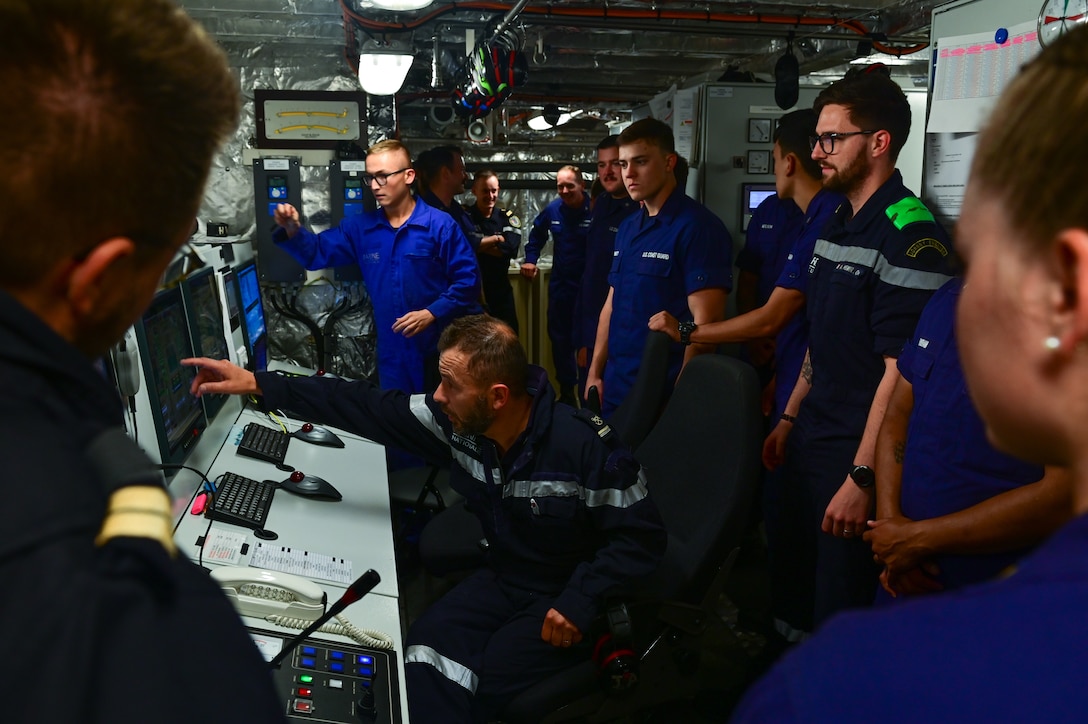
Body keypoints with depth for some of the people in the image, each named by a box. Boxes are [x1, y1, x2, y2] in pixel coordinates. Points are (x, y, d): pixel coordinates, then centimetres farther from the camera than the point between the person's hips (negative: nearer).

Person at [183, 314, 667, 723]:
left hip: (568, 595, -5)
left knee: (488, 677, -21)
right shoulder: (457, 423, -14)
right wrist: (258, 385, -19)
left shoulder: (585, 448, -29)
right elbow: (369, 407, -15)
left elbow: (642, 536, -19)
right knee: (428, 646, -16)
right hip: (504, 579, 6)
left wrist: (580, 601, -28)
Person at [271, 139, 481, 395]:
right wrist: (293, 230, -9)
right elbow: (317, 253, 10)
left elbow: (467, 280, -11)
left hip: (439, 349, -4)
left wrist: (432, 313, -20)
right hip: (392, 351, 4)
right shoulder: (360, 227, 6)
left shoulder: (440, 225, -10)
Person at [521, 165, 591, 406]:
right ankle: (567, 391, 31)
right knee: (560, 338, 14)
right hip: (560, 286, 6)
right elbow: (537, 234, 20)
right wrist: (531, 259, 11)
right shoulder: (552, 210, 1)